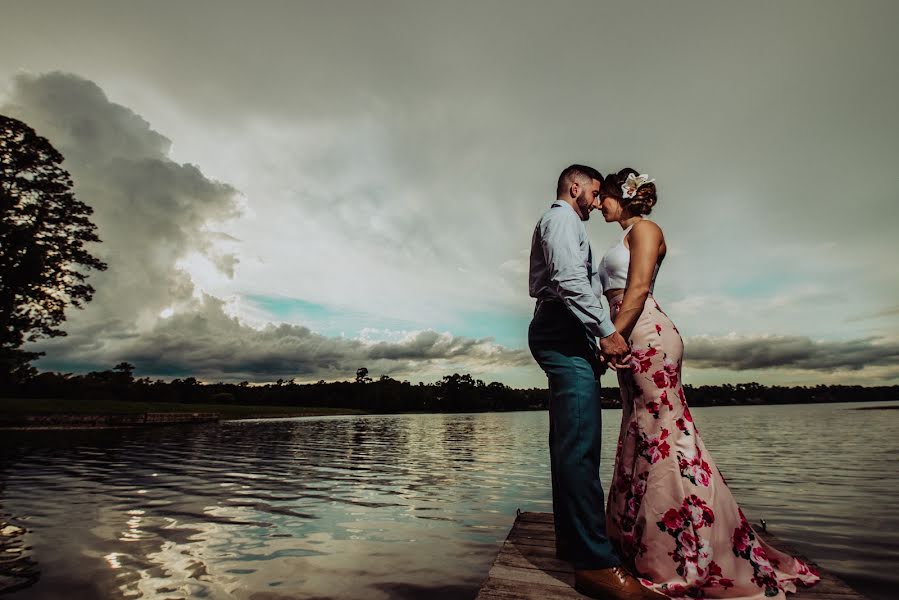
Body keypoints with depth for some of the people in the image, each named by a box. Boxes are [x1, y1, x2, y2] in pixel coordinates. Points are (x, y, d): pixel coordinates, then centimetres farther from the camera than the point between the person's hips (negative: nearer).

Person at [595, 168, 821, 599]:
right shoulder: (624, 238, 25)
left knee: (662, 435, -8)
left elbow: (638, 289, -14)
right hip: (631, 337, 9)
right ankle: (644, 545, 23)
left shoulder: (644, 228, -1)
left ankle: (696, 562, 3)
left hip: (646, 333, -9)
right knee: (643, 437, 11)